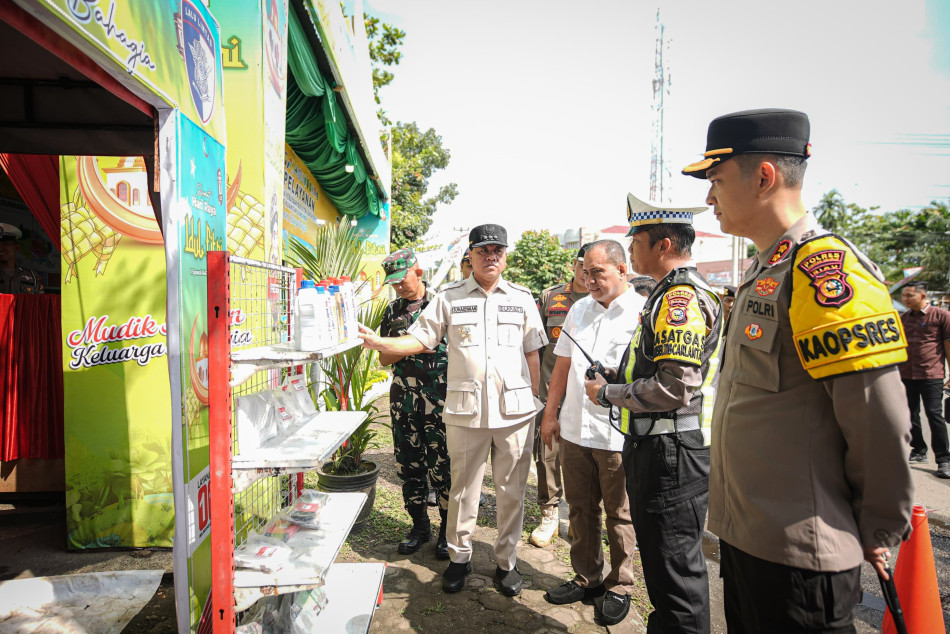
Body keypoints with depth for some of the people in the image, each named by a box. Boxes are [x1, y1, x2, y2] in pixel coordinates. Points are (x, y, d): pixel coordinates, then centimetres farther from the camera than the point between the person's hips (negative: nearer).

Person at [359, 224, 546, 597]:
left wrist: (535, 401, 7)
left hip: (515, 411, 1)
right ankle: (459, 557, 32)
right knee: (463, 487, 11)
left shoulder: (521, 298, 8)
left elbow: (532, 353, 10)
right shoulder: (449, 298, 5)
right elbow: (420, 339, 4)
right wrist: (379, 342, -11)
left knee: (511, 490, 10)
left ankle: (506, 562, 29)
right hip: (465, 411, 0)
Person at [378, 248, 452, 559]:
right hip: (403, 398, 5)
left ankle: (448, 531, 18)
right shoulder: (392, 312, 12)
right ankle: (419, 526, 28)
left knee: (442, 466, 1)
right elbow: (385, 359, 10)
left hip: (439, 400, -4)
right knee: (409, 465, 11)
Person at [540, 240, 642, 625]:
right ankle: (588, 577, 34)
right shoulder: (579, 309, 11)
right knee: (581, 509, 16)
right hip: (574, 429, 6)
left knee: (619, 514, 11)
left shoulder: (643, 312, -8)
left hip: (618, 434, -5)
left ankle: (620, 586, 29)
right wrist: (550, 413, 13)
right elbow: (562, 364, 15)